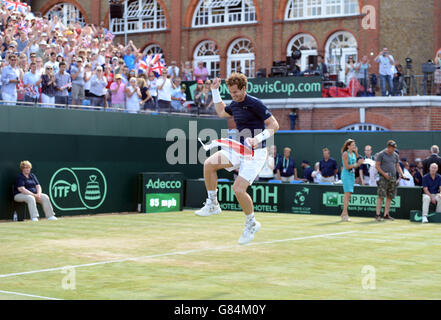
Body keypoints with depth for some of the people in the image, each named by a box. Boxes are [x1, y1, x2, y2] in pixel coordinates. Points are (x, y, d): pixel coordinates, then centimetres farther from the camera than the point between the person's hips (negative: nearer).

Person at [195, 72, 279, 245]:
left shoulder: (254, 104, -14)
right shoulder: (234, 105, 10)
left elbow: (274, 125, -15)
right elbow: (221, 112, 33)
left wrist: (257, 139, -29)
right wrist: (215, 91, 26)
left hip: (255, 153, -8)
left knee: (238, 189, -17)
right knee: (209, 164, -10)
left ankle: (251, 224, 7)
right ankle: (212, 205, 3)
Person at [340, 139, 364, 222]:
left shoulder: (354, 154, 12)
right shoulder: (345, 154, -11)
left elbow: (356, 166, 14)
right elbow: (347, 167, -15)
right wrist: (357, 164, -17)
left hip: (352, 175, 8)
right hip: (346, 174, -8)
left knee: (348, 194, 8)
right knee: (347, 193, -14)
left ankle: (344, 213, 14)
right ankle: (345, 214, -14)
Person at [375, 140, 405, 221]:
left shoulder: (395, 155, 15)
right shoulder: (381, 154, -2)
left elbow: (397, 166, 20)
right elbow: (377, 166, -4)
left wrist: (401, 174, 3)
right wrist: (384, 174, -15)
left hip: (393, 178, 6)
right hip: (383, 178, -6)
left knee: (390, 197, 5)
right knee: (381, 196, -11)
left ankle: (386, 215, 11)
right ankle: (378, 215, -10)